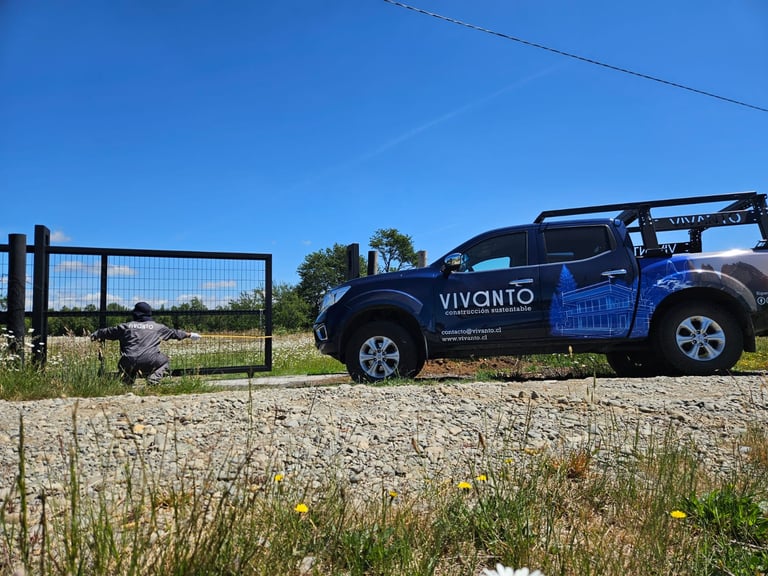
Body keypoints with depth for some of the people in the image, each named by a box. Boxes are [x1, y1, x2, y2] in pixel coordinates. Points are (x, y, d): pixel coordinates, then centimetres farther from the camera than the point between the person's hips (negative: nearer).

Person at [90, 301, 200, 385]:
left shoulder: (126, 326, 14)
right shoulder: (157, 327, 11)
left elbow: (108, 332, 25)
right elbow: (173, 332, 19)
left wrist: (95, 335, 42)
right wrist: (189, 334, 31)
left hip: (128, 362, 2)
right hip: (149, 362, -2)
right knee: (164, 360, 24)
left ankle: (127, 383, 13)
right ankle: (153, 381, 5)